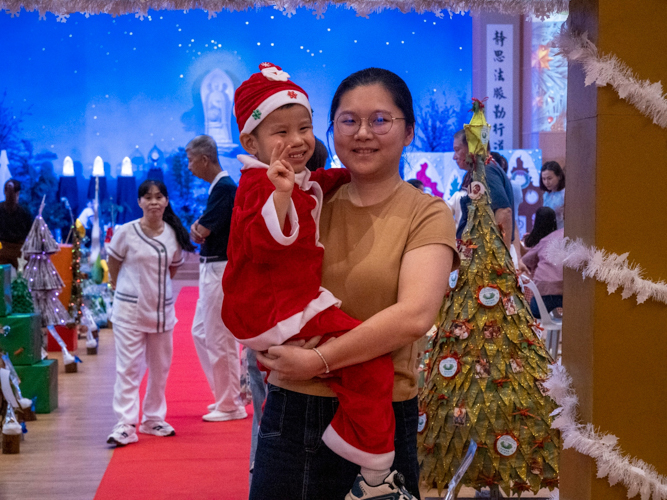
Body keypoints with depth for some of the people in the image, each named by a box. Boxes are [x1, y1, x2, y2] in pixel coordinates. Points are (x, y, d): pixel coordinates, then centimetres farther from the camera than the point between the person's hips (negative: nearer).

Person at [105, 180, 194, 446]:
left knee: (160, 367, 12)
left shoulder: (174, 234, 1)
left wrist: (157, 289, 10)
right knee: (128, 367, -6)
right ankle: (125, 425, -5)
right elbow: (113, 265, 3)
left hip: (162, 309, 4)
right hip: (130, 310, -4)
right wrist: (123, 290, 6)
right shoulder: (126, 232, -8)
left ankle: (153, 419, 24)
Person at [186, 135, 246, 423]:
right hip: (211, 269, 10)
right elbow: (200, 231, 16)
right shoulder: (218, 187, 14)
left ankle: (231, 405, 7)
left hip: (221, 270, -10)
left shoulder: (225, 188, -18)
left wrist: (198, 230, 0)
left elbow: (200, 233, -20)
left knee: (220, 340, -3)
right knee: (201, 333, 16)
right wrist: (198, 228, -4)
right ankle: (227, 395, 25)